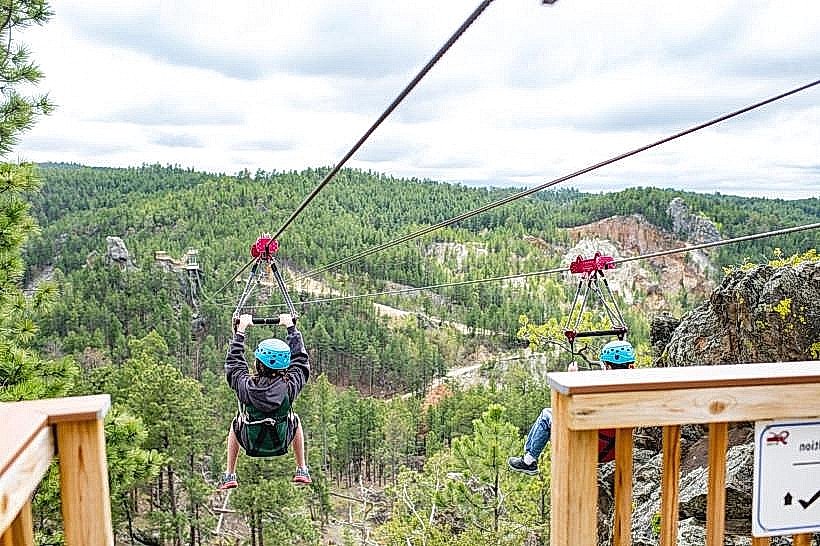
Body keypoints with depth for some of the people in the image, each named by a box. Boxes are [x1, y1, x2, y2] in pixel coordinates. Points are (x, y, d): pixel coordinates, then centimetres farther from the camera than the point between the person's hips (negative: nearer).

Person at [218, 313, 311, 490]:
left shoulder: (245, 385, -27)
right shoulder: (290, 386, -26)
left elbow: (233, 361, -8)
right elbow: (301, 359, -9)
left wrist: (240, 330, 0)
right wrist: (291, 327, -1)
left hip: (250, 443, 0)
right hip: (282, 443, 0)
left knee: (236, 422, 31)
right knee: (295, 419, 30)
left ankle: (229, 476, 35)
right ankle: (302, 472, 33)